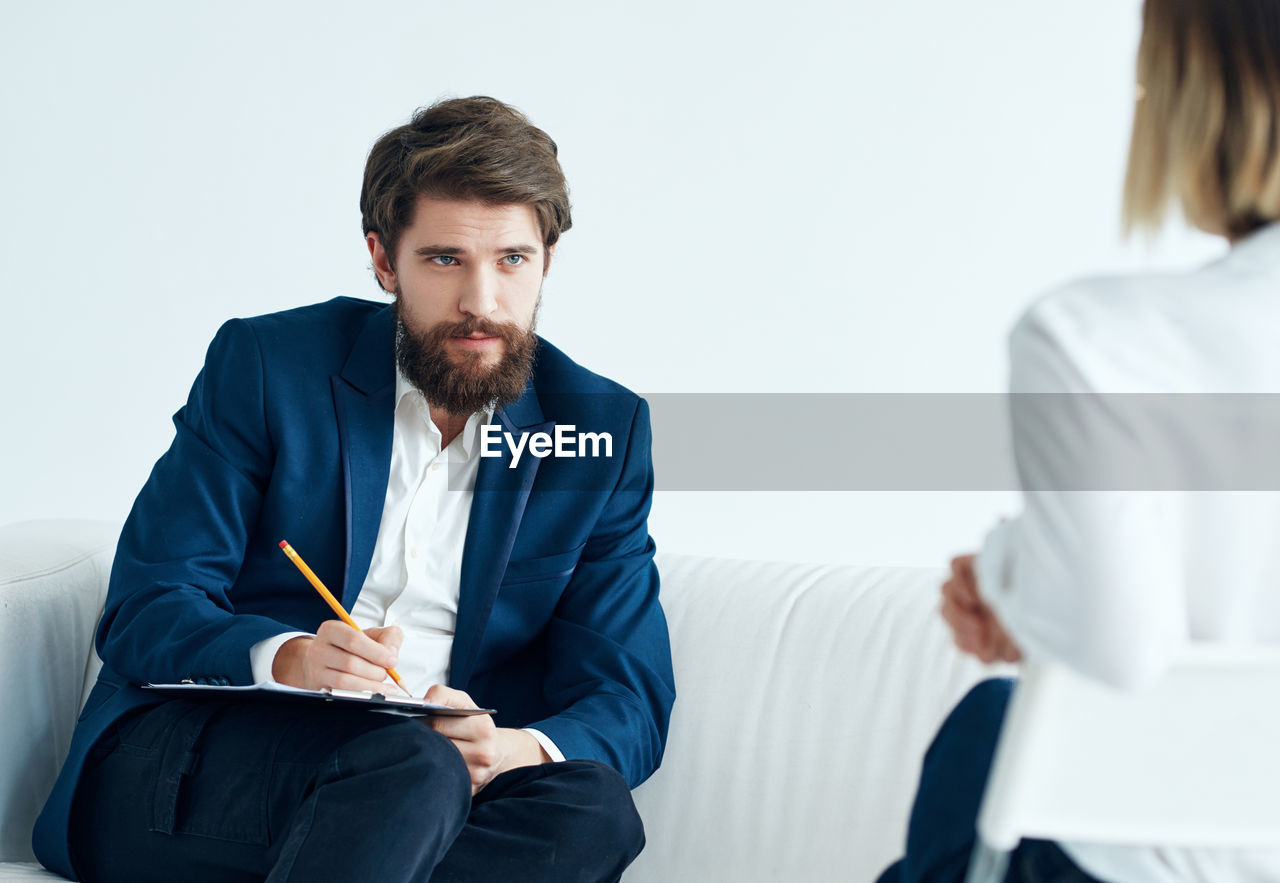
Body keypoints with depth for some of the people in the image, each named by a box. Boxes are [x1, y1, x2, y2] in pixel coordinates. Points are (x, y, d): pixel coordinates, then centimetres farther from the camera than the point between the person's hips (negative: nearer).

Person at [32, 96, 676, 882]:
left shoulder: (606, 429, 9)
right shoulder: (264, 366, 4)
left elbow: (630, 701, 4)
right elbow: (144, 612, -2)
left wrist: (518, 751, -21)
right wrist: (286, 661, -25)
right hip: (186, 766, -3)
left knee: (595, 809, -32)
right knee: (412, 764, -37)